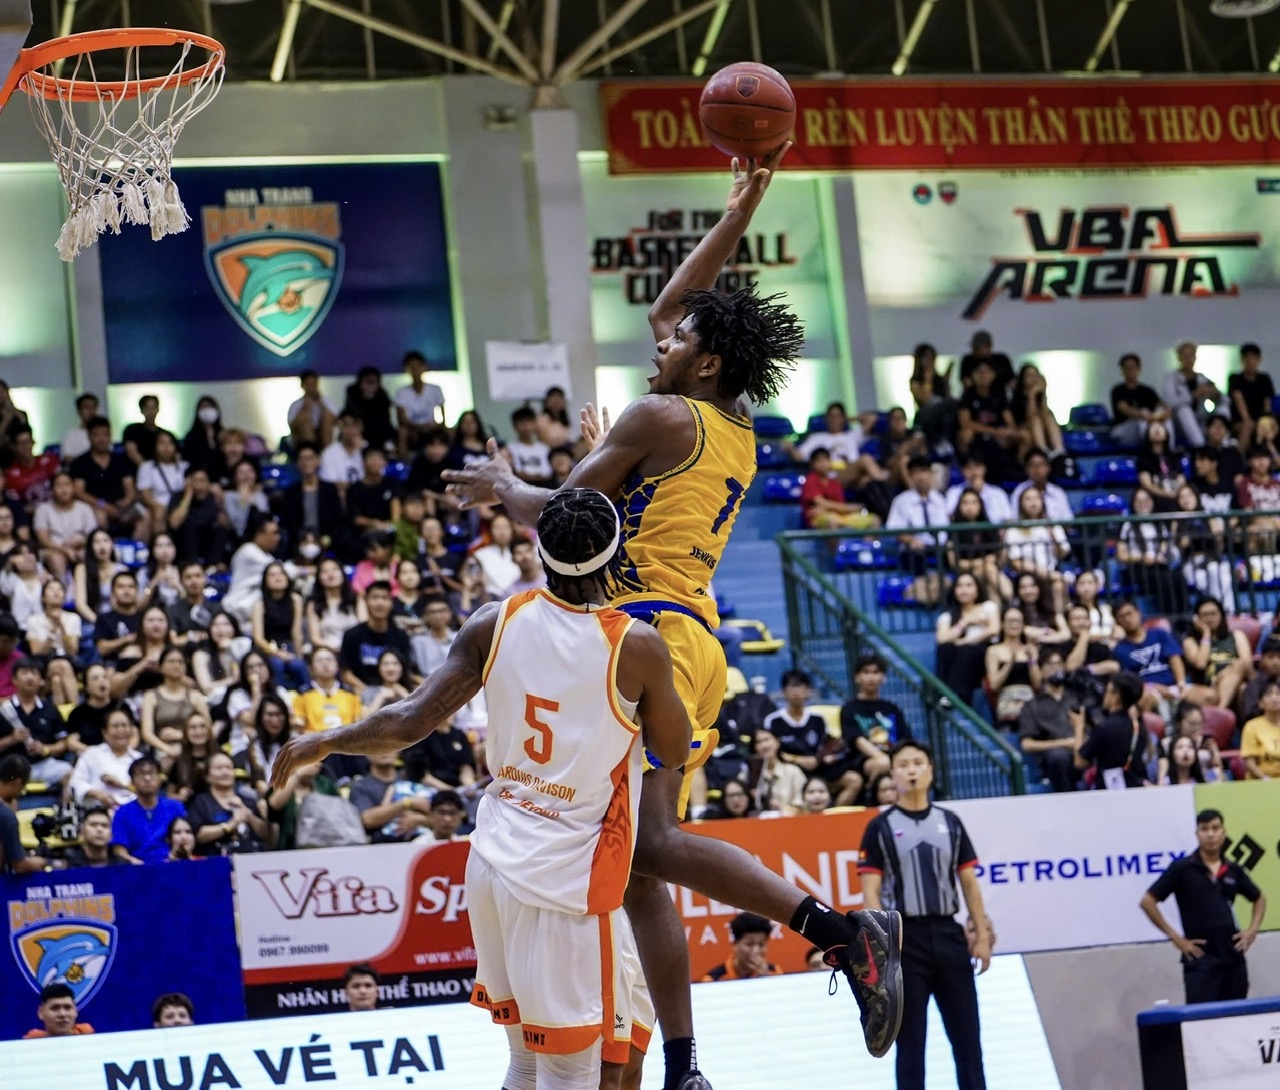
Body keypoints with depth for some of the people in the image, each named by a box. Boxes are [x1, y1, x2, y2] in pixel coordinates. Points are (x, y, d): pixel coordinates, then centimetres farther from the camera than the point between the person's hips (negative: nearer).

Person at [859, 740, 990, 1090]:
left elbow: (969, 883, 11)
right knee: (910, 1040, 1)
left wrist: (982, 936, 4)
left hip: (948, 933, 3)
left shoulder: (950, 823, 11)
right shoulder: (881, 827, 0)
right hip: (906, 937, -3)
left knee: (966, 1033, 5)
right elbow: (871, 891, -5)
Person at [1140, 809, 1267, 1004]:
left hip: (1233, 957, 4)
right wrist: (1174, 937, -7)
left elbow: (1259, 898, 27)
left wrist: (1253, 929, 11)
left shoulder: (1233, 870, 9)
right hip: (1201, 960, -4)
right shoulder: (1182, 869, -3)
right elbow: (1147, 902, -5)